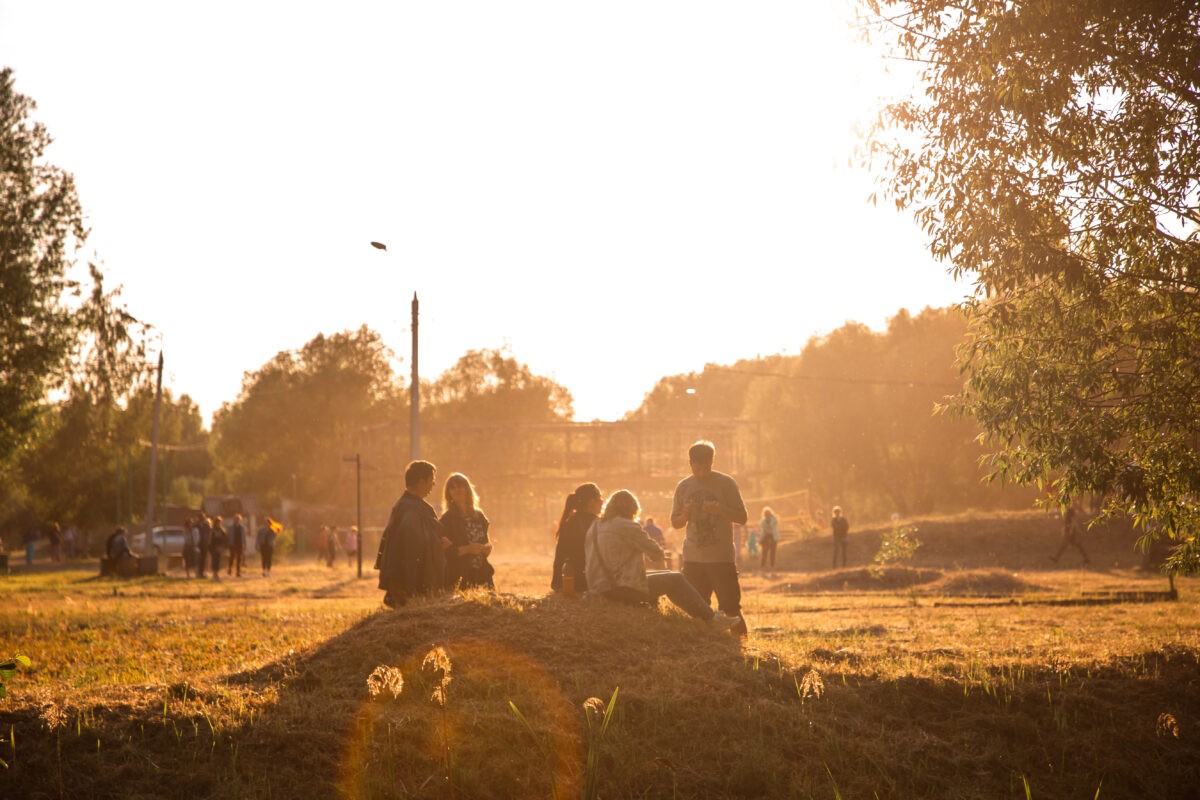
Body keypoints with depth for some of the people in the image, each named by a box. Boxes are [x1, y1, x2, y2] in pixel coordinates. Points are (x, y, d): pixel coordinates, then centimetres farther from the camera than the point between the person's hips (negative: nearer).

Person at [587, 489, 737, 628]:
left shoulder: (594, 527, 11)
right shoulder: (627, 526, -12)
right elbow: (657, 554, -7)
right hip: (624, 590, -9)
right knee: (676, 580, 5)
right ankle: (711, 617, 10)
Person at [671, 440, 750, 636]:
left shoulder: (726, 483, -2)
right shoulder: (683, 487, 7)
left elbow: (742, 517, -3)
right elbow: (675, 523, 13)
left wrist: (719, 509, -20)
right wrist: (685, 515, -9)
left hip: (722, 557, -3)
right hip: (693, 559, 4)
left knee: (731, 608, -4)